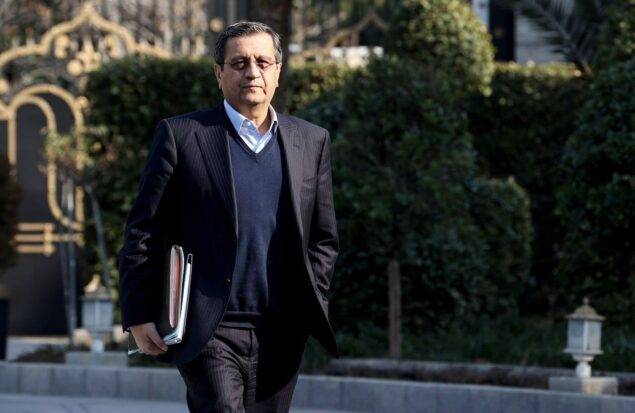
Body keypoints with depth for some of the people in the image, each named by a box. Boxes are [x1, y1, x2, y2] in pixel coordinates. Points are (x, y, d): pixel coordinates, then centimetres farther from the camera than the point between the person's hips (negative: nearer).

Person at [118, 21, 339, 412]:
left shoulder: (311, 142, 12)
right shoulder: (180, 135, 1)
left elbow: (324, 239, 17)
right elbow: (143, 233, 1)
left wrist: (310, 306, 7)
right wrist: (139, 316, -3)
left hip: (281, 336, 4)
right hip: (209, 332, -4)